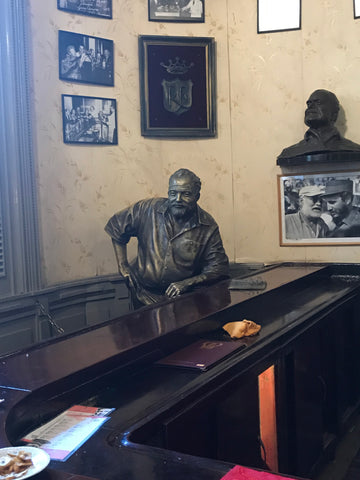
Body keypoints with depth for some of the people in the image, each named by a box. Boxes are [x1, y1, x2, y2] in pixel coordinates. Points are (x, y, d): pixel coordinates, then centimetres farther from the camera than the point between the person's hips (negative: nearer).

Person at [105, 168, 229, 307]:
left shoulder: (208, 227, -4)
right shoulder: (147, 209, -3)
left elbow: (219, 267, -1)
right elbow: (116, 226, 12)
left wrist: (187, 283, -16)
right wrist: (122, 267, 8)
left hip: (180, 299, -1)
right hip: (142, 294, 1)